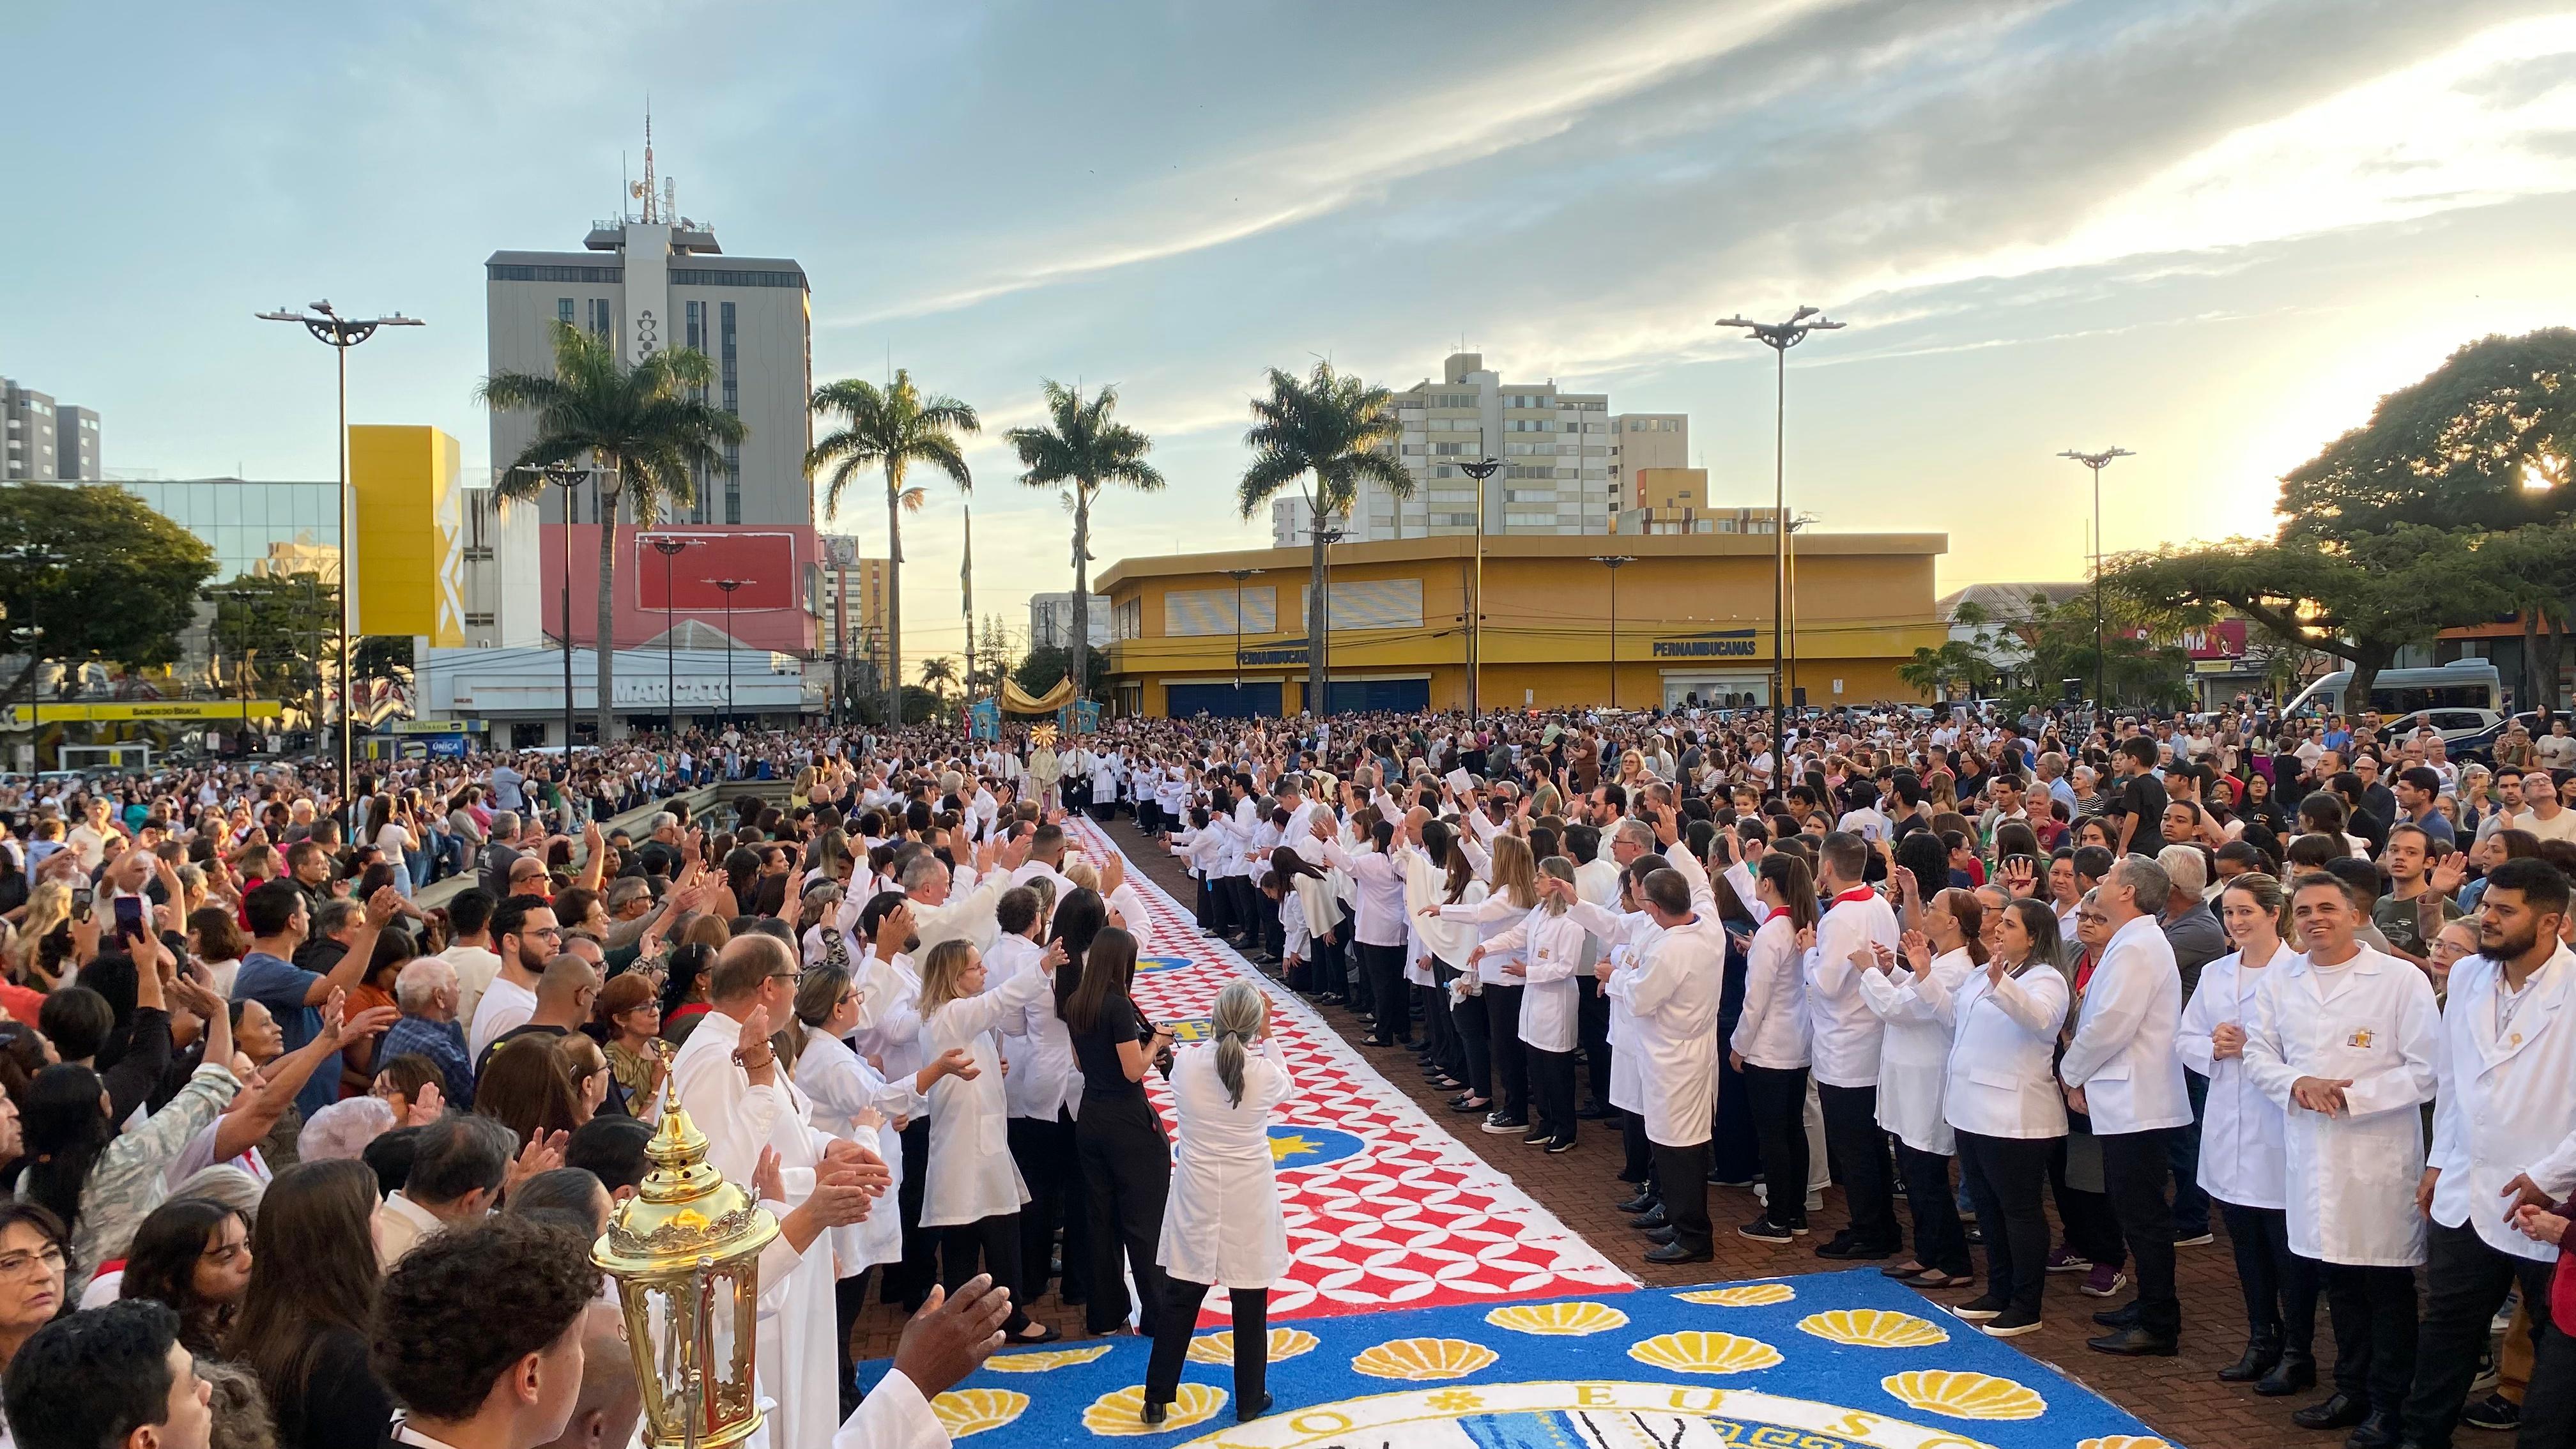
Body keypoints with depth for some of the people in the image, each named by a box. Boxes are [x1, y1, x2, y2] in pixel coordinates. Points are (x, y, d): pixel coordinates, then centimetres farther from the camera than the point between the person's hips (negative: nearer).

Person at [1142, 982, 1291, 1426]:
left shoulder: (1184, 1065, -14)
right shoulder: (1265, 1074, -16)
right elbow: (1287, 1087, 8)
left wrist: (1222, 1034, 12)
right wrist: (1266, 1038, 14)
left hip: (1197, 1201, 2)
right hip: (1248, 1203, -1)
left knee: (1180, 1301, 15)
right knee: (1250, 1307, 14)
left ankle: (1157, 1397, 24)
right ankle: (1249, 1400, 27)